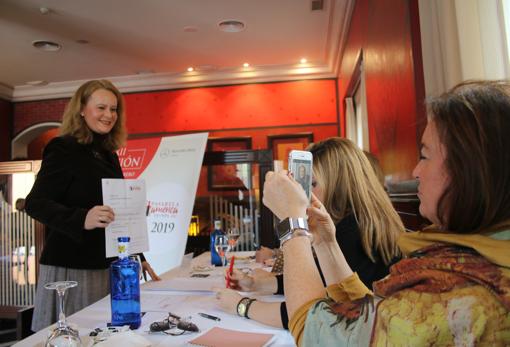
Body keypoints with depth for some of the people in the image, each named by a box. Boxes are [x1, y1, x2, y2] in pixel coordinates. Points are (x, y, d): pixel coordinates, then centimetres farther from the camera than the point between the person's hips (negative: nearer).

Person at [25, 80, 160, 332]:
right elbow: (35, 203, -14)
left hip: (108, 267, 6)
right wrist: (81, 219, -32)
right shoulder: (63, 149, -7)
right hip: (69, 269, -6)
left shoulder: (109, 155, 13)